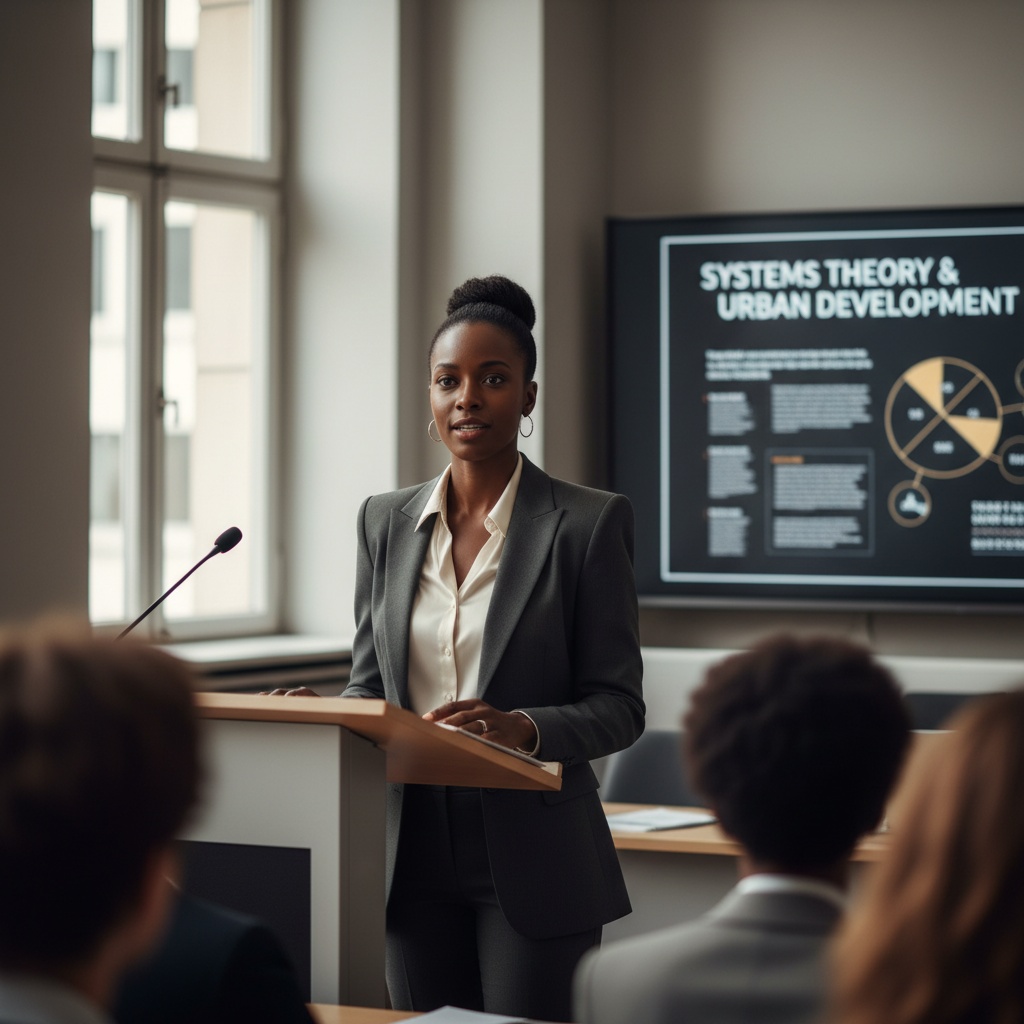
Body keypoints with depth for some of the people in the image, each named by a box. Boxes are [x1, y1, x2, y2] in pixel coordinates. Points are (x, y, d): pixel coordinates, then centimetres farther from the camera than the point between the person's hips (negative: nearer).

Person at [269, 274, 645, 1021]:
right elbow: (371, 684, 14)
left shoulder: (588, 523, -5)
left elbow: (618, 706, -5)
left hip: (532, 865, -4)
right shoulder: (386, 522, 9)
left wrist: (523, 727, -23)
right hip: (419, 855, 4)